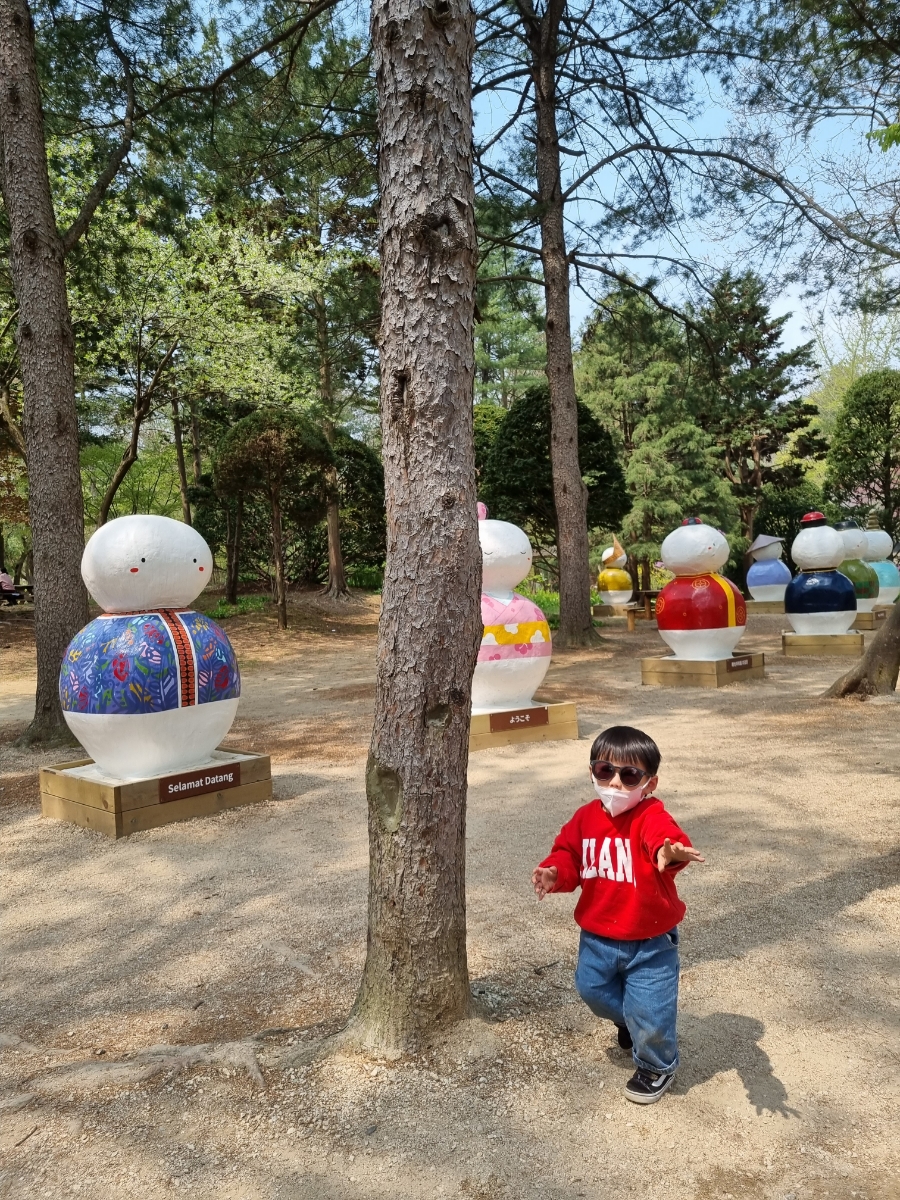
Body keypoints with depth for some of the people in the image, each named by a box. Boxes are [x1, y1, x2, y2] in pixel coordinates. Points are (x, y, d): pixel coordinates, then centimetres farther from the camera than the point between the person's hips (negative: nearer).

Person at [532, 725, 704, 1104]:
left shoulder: (652, 817, -24)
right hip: (597, 937, 6)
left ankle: (656, 1066, 33)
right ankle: (630, 1021, 54)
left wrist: (669, 852, -69)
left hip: (650, 940, -6)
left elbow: (665, 837, -46)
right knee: (591, 989, 22)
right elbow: (568, 855, 6)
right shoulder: (585, 818, -5)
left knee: (649, 1011, 0)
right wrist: (554, 873, -16)